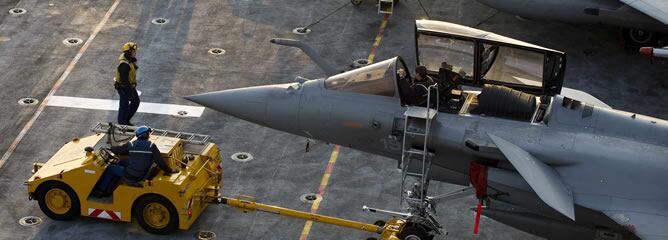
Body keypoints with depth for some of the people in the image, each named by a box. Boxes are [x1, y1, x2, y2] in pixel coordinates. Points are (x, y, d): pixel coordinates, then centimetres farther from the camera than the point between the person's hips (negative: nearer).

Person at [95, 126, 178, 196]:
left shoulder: (131, 145, -12)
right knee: (121, 162, 29)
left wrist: (109, 149, 23)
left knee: (110, 168, 21)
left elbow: (118, 150, 4)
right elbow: (160, 162, -15)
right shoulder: (151, 146, -12)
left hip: (130, 176, -3)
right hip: (143, 175, 3)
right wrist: (170, 170, -5)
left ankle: (101, 190, 27)